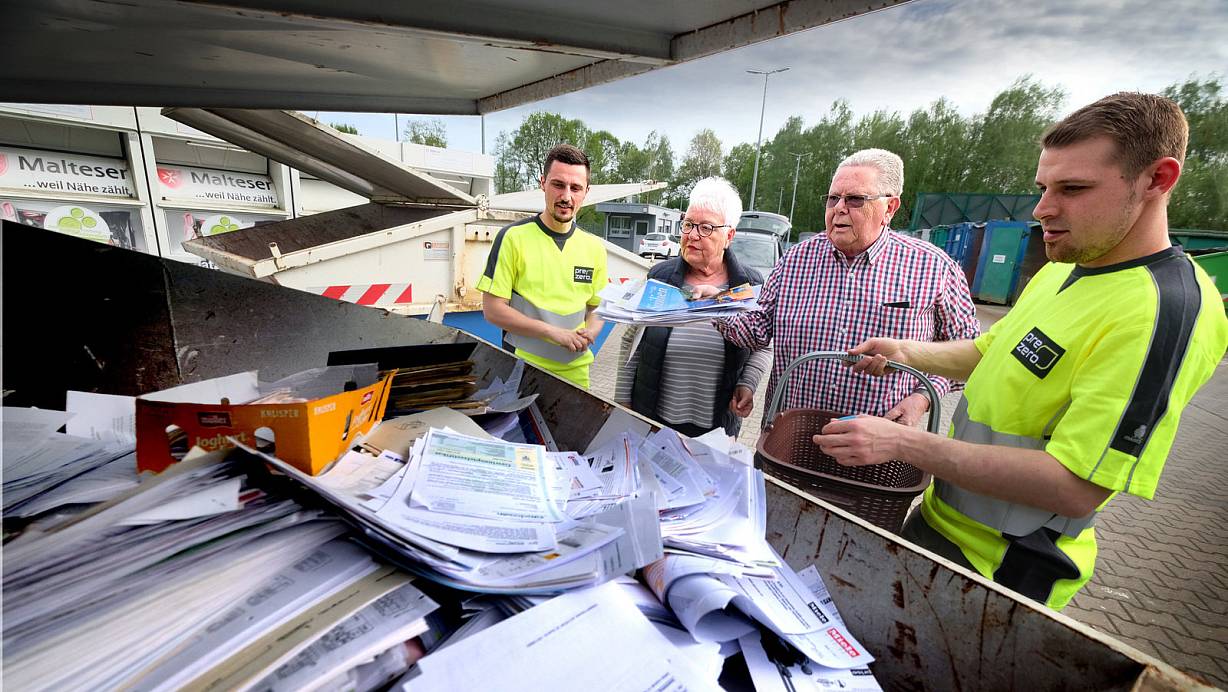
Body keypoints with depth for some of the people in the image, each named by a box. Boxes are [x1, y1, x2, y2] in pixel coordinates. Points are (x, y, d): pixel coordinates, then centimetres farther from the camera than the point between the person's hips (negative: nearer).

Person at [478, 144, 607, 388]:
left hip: (576, 371, 4)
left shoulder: (594, 247, 4)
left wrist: (589, 333, -10)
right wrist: (552, 332, -17)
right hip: (522, 369, -3)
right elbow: (493, 309, -10)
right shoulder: (513, 237, -8)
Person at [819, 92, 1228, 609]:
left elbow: (1075, 487, -29)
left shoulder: (1163, 312, -26)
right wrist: (904, 352, -1)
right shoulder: (1062, 269, 3)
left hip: (995, 565, -8)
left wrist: (902, 443, -32)